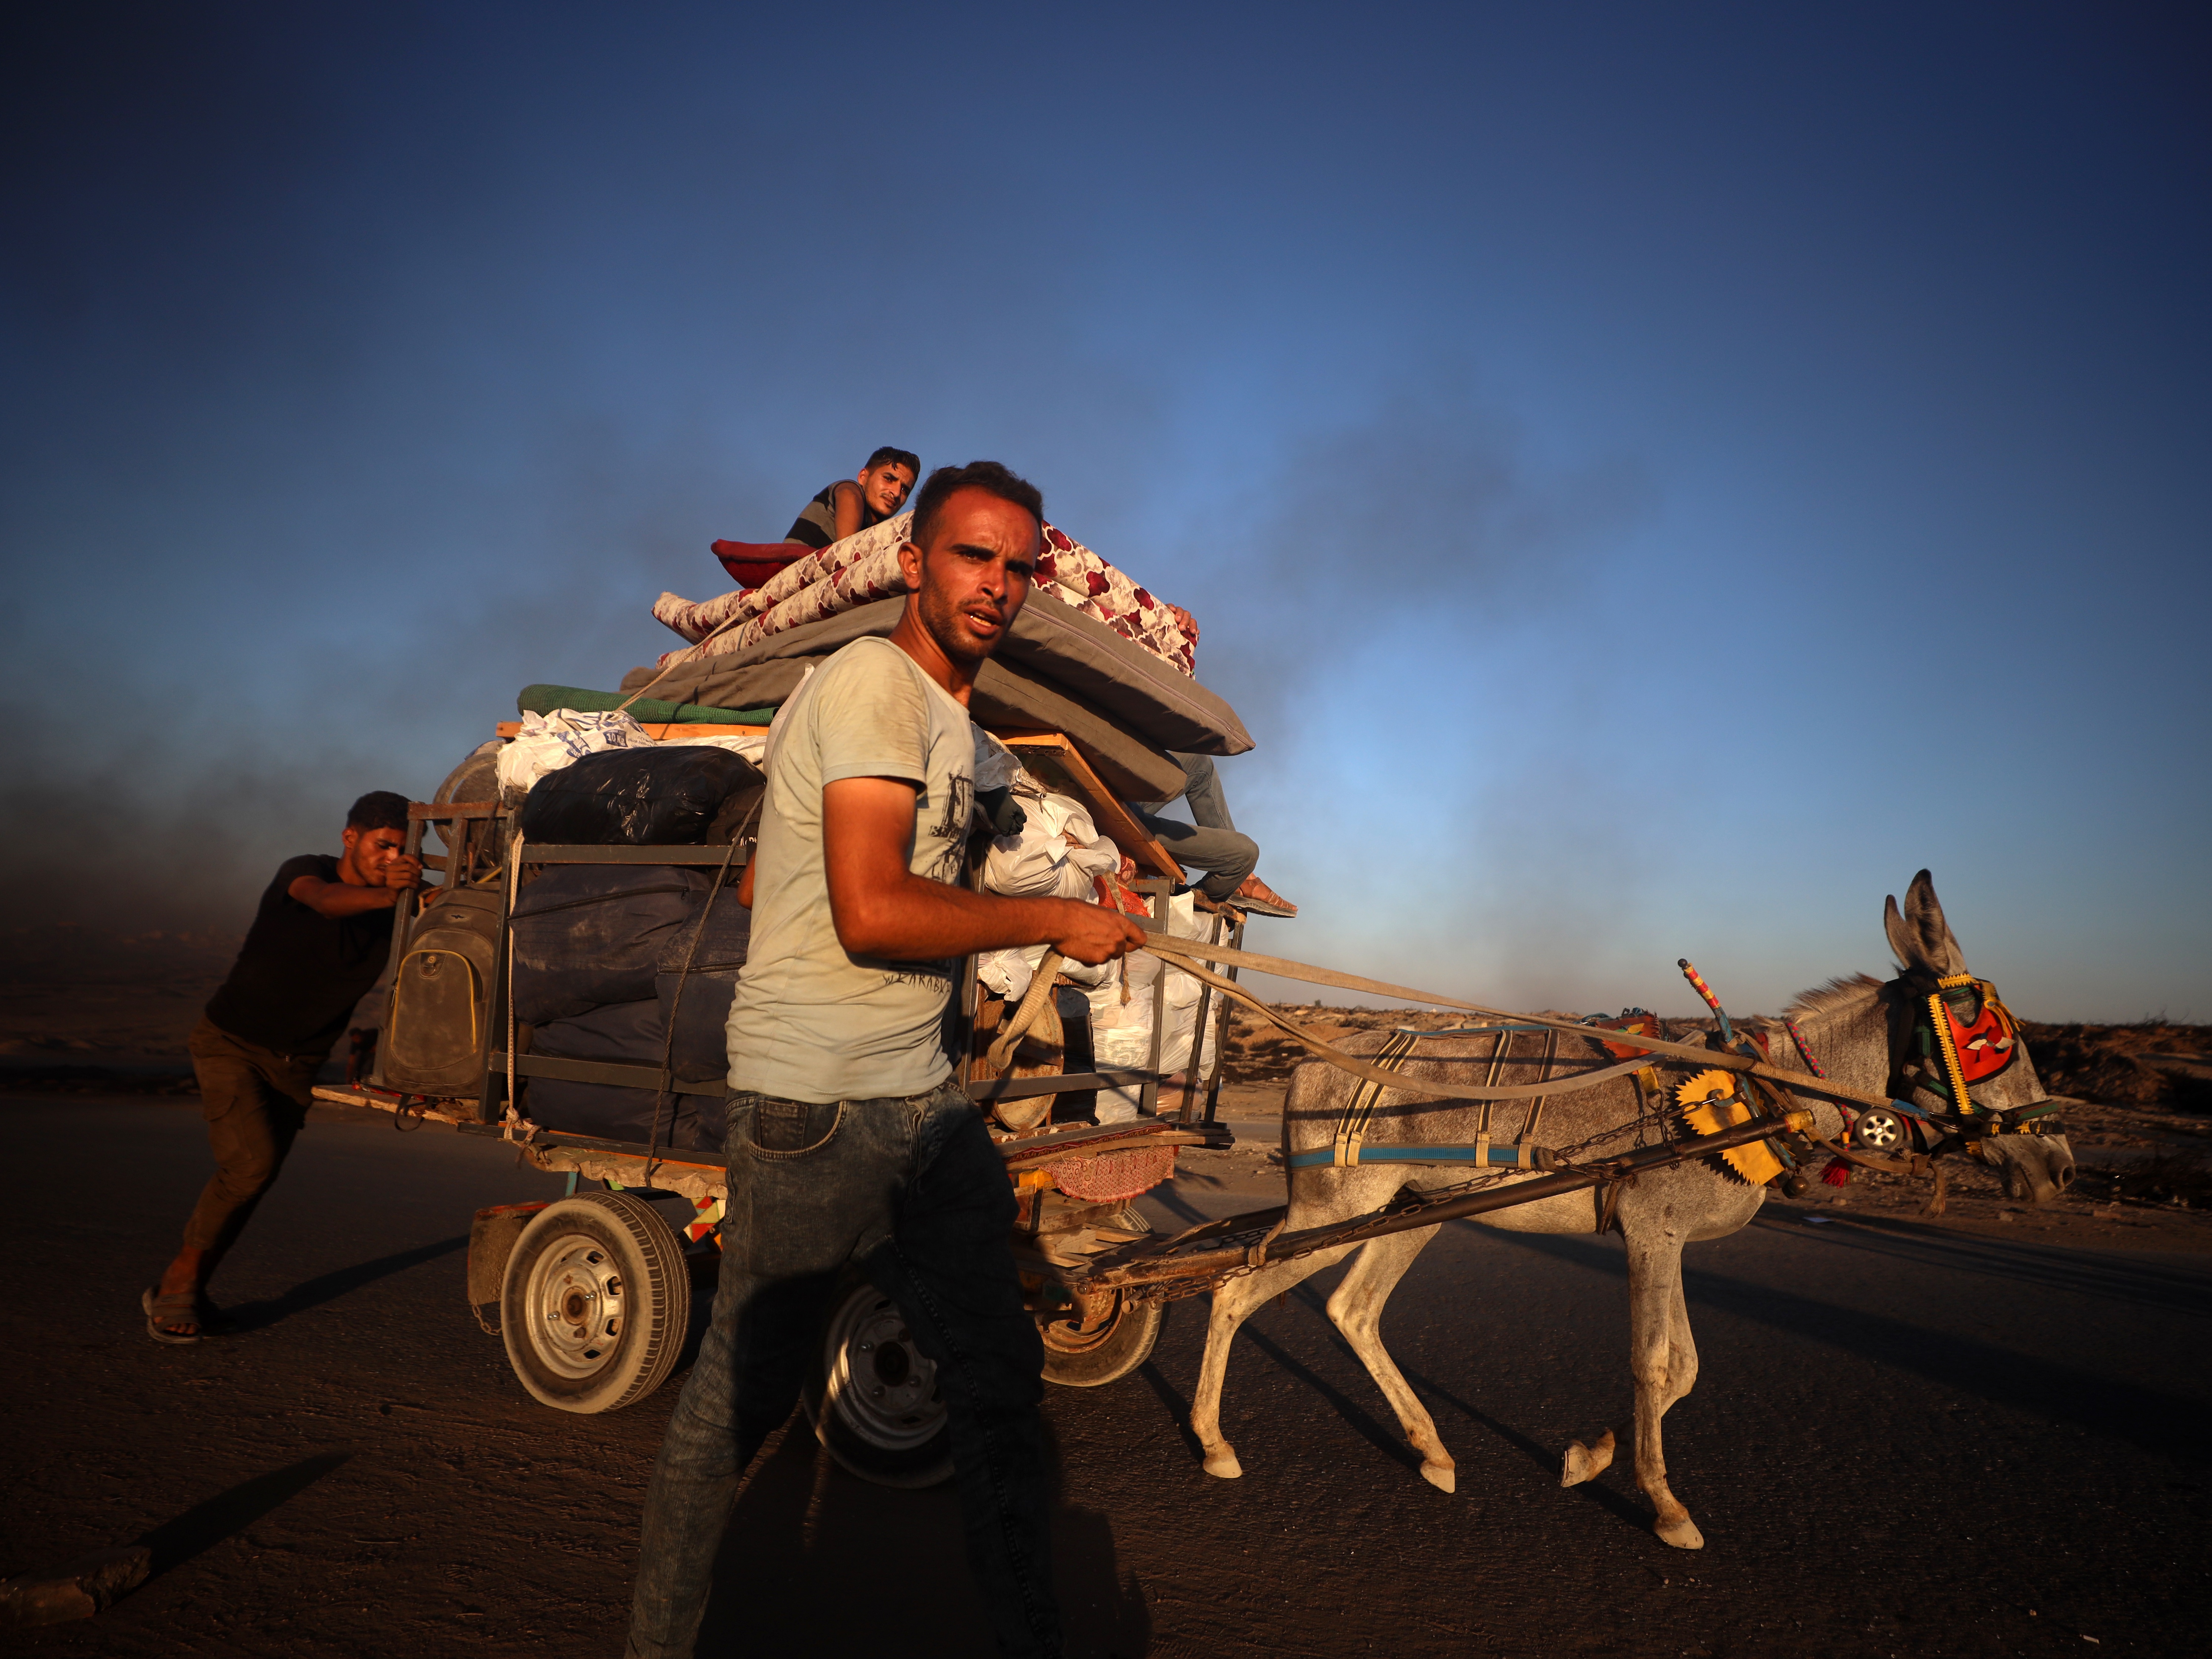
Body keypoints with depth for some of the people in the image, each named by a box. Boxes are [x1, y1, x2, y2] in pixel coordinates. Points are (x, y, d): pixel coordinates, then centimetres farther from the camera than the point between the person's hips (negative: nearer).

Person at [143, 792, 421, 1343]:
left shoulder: (398, 914, -6)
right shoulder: (303, 871, -20)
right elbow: (326, 901, -44)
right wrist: (385, 894, -64)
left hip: (297, 1064, 5)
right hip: (231, 1044, -5)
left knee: (249, 1181, 7)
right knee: (251, 1163, -21)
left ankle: (179, 1290, 26)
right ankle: (181, 1282, -1)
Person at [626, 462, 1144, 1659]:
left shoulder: (950, 719, 18)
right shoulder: (874, 679, -12)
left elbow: (757, 882, 23)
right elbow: (873, 911, -24)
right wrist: (1059, 921, -14)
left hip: (926, 1100, 10)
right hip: (814, 1109, -10)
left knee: (998, 1377, 16)